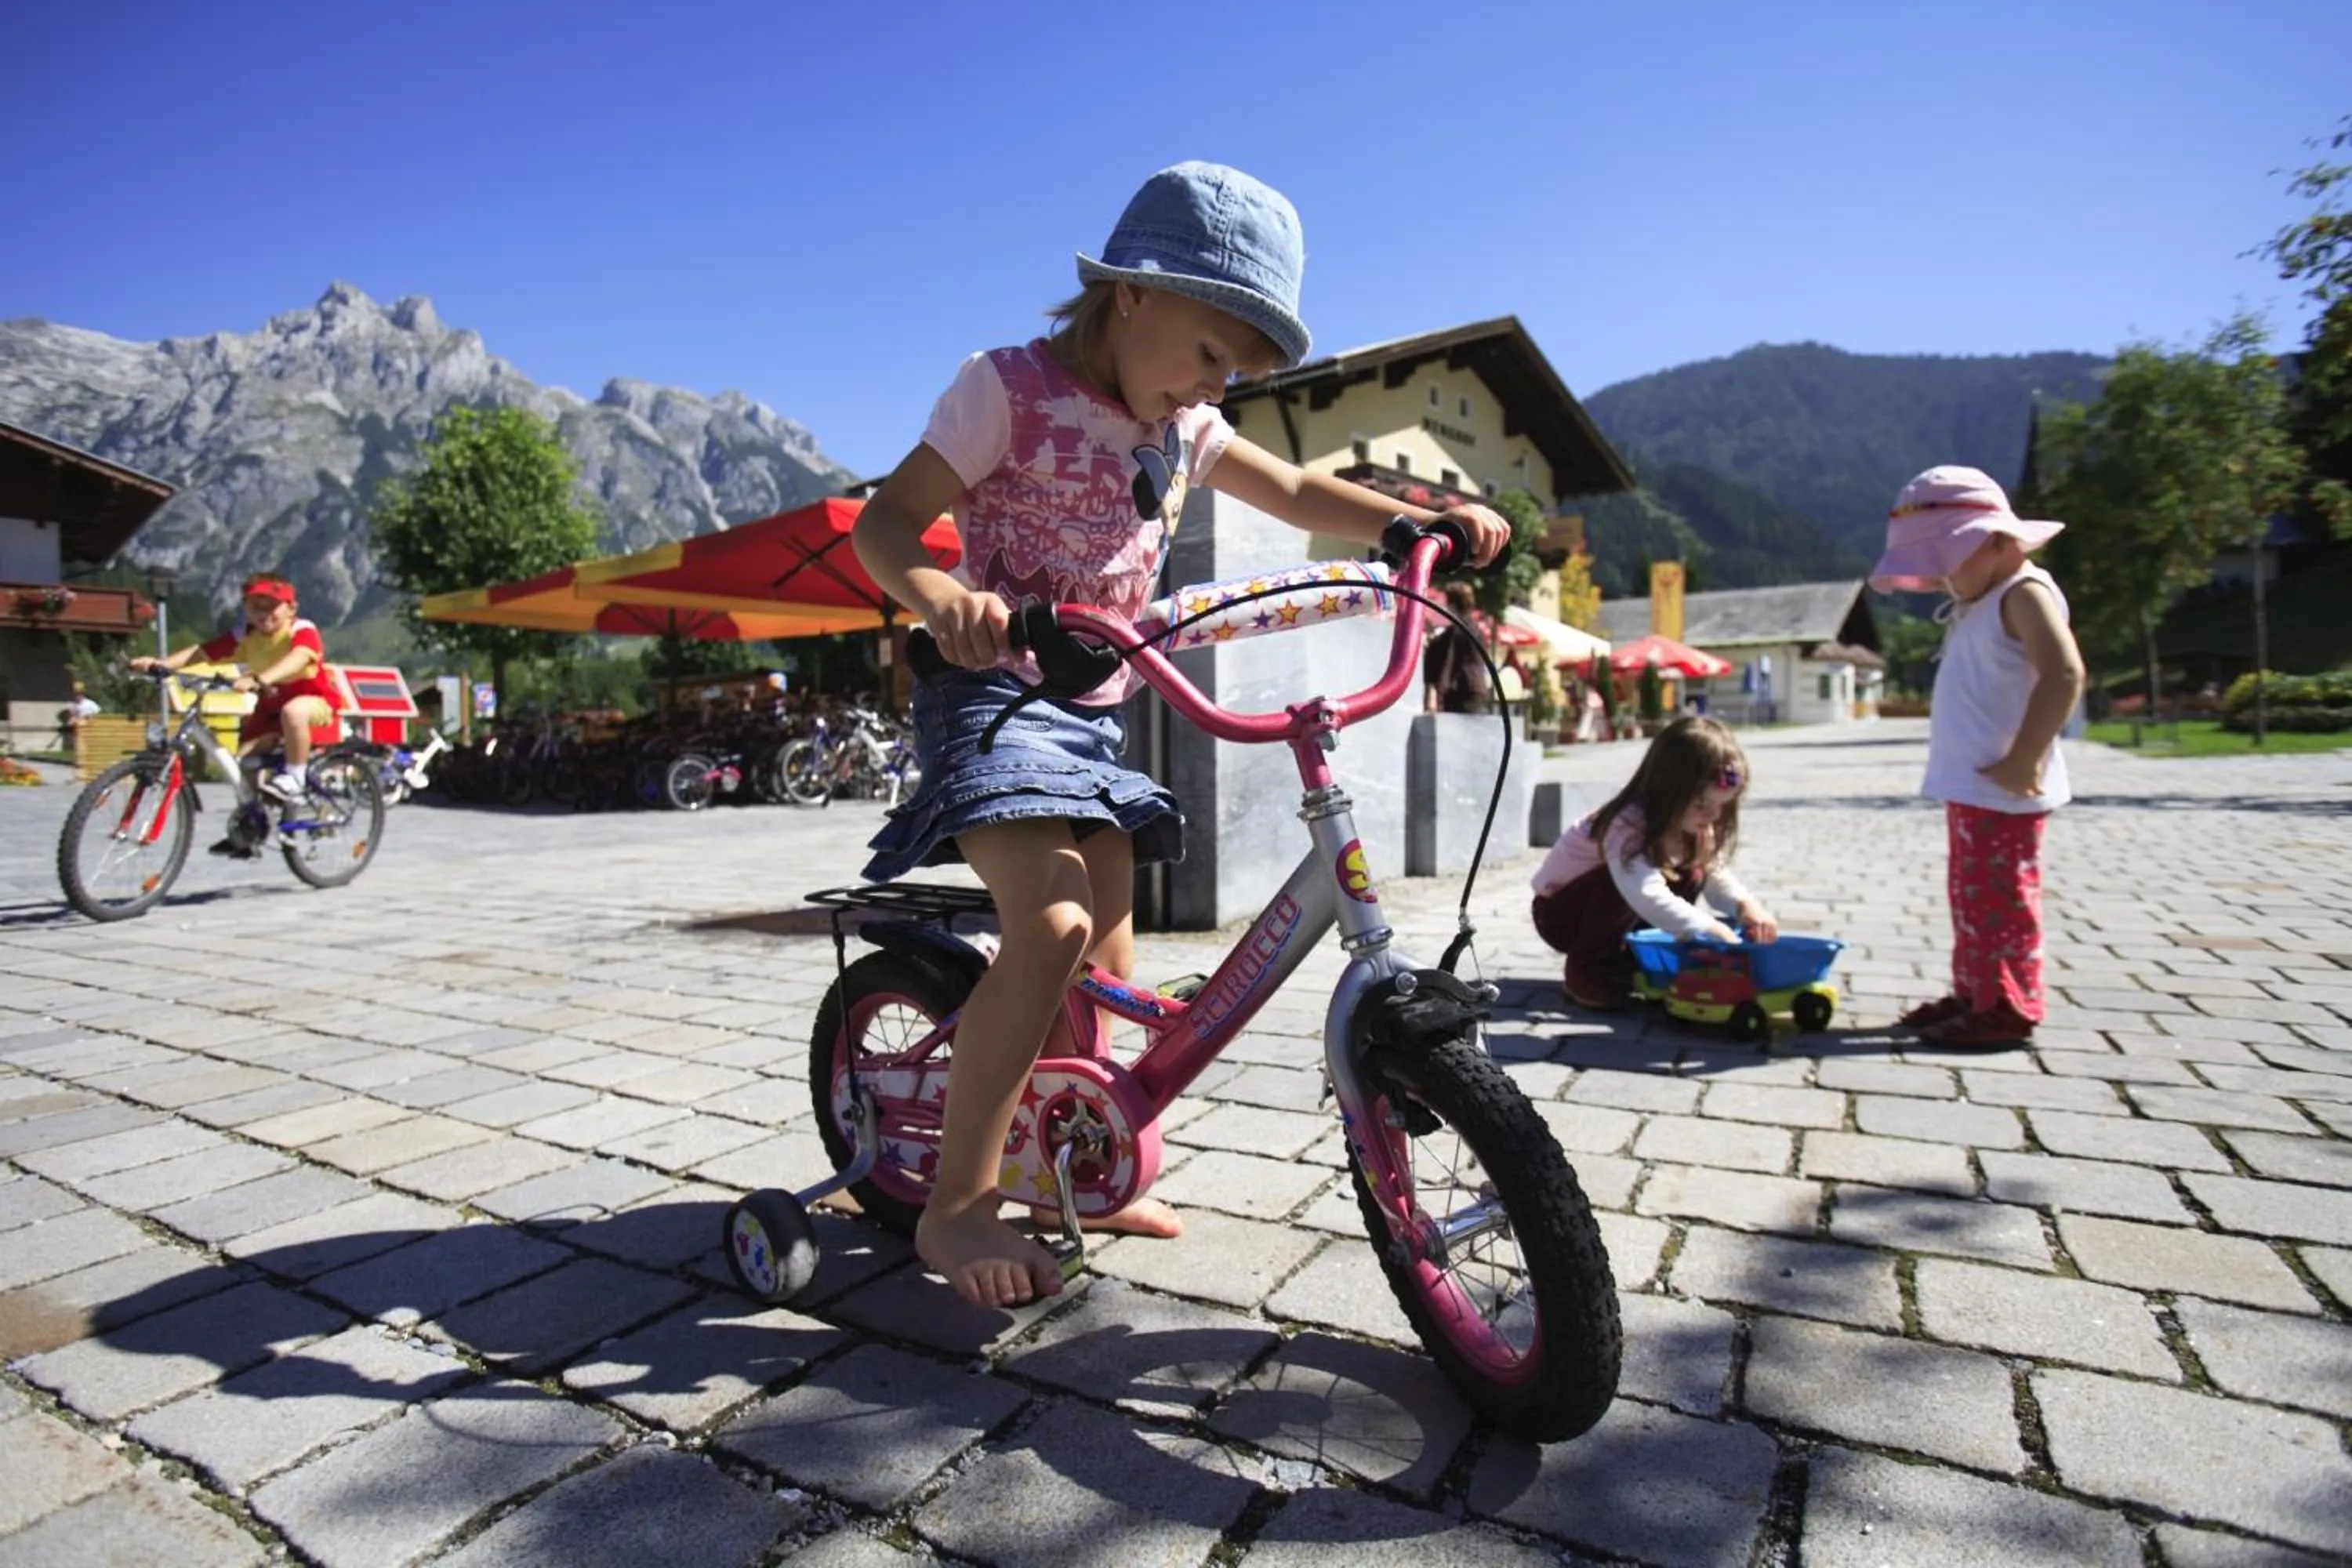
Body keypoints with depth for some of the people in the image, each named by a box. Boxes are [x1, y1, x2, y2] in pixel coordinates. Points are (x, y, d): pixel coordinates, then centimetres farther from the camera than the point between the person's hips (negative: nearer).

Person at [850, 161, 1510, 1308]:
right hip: (994, 692, -7)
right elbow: (885, 521, -14)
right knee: (1050, 927, -26)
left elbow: (1299, 497, 18)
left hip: (1095, 712, 7)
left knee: (1108, 963, 9)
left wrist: (1430, 522, 3)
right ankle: (956, 1205, -11)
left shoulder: (1181, 427, 11)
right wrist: (940, 596, -36)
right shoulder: (1009, 387, -8)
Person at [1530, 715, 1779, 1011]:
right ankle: (1587, 968, -19)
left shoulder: (1692, 824, -9)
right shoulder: (1628, 825, -35)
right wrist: (1711, 930, -50)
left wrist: (1746, 905, -24)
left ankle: (1634, 961, 1)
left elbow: (1716, 876, -4)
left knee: (1692, 875, -8)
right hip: (1561, 910, -8)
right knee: (1627, 880, -34)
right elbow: (1646, 896, -48)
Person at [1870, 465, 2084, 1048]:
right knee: (1972, 897, 17)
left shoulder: (2024, 595, -13)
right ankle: (1974, 994, 27)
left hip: (2001, 791, -10)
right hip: (1969, 787, 10)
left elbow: (2064, 674, -26)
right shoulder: (1981, 602, 17)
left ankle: (2006, 1008, 6)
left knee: (1998, 898, -3)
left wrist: (2022, 761, -25)